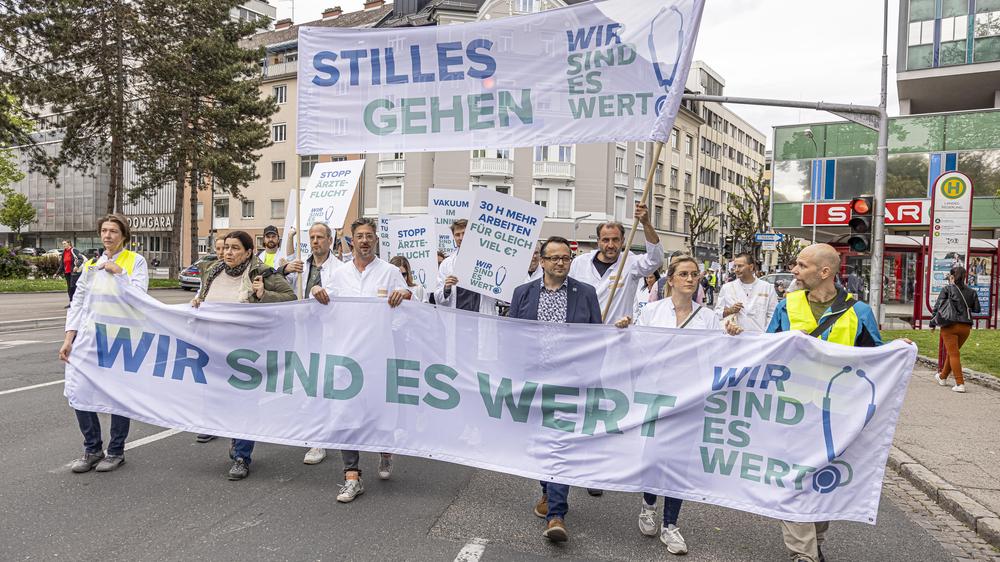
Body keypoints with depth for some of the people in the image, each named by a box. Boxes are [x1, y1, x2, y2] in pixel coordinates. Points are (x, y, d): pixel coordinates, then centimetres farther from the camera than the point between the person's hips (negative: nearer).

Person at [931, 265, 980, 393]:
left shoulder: (947, 289, -6)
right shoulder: (970, 291, 5)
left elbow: (937, 307, -8)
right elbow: (976, 309, 9)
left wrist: (933, 323, 1)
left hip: (950, 326, -5)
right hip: (966, 327, 5)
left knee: (953, 354, -1)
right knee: (951, 352, 19)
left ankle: (960, 384, -7)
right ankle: (943, 377, 35)